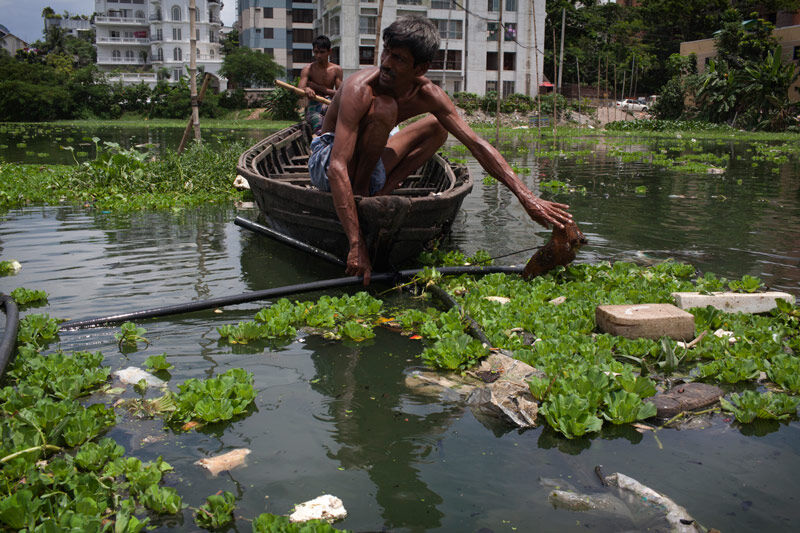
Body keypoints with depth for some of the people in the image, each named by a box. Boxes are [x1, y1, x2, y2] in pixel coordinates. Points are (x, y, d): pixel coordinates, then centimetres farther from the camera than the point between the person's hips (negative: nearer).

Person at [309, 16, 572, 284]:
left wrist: (526, 196, -25)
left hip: (367, 166, 7)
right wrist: (356, 245, -46)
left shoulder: (428, 95, -11)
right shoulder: (361, 89, -30)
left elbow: (477, 144, -14)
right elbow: (337, 168, -39)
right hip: (324, 165, -7)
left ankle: (380, 194, -7)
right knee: (384, 108, -30)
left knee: (437, 126, 9)